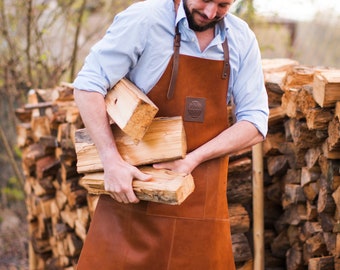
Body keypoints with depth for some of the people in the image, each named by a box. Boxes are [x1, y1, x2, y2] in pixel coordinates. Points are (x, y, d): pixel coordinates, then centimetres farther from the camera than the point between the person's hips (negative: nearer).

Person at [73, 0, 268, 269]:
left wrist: (194, 158, -14)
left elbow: (254, 122, 1)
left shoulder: (242, 40, 1)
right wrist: (112, 160, -20)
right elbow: (88, 85, -10)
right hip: (131, 188, -3)